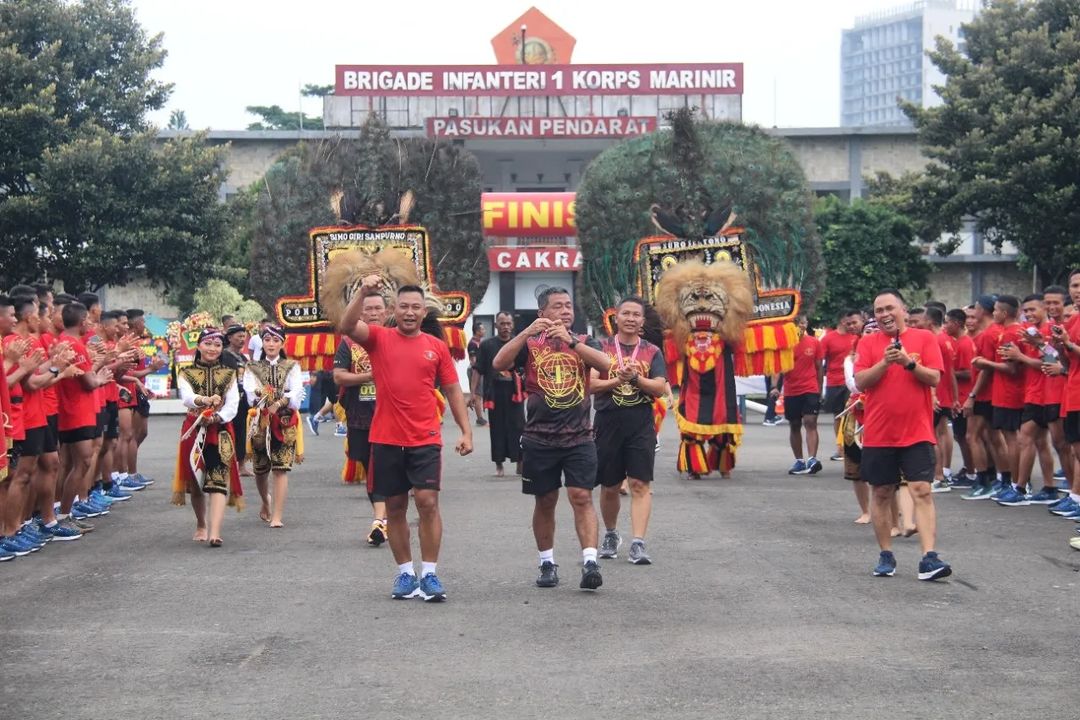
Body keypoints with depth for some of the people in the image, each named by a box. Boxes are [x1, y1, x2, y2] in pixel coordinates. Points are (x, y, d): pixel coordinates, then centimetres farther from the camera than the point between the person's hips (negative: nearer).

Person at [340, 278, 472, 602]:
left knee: (427, 501, -8)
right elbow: (347, 325, -16)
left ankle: (429, 573, -2)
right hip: (386, 439, 0)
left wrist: (466, 431, 1)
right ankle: (405, 572, 16)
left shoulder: (436, 347, 6)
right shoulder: (378, 338, 3)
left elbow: (453, 390, 9)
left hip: (425, 439, 0)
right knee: (395, 506, 7)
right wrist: (363, 293, -29)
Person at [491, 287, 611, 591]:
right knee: (545, 502, 9)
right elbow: (499, 364, -12)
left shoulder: (584, 342, 7)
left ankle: (590, 562, -16)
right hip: (539, 438, 0)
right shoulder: (530, 344, 5)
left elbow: (605, 364, -13)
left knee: (582, 497, -11)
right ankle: (547, 563, 21)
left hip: (579, 437, 0)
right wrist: (527, 332, -21)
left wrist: (571, 341, -23)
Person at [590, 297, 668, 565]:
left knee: (640, 484, -9)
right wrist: (618, 380, -19)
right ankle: (611, 535, 31)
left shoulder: (652, 352, 7)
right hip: (608, 422, 0)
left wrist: (635, 378, -18)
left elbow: (660, 388, -3)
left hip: (641, 425, 0)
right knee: (609, 486, 10)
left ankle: (638, 543, -13)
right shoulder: (602, 348, 5)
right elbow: (590, 384, -5)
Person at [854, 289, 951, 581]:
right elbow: (860, 382, -3)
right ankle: (886, 556, 18)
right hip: (878, 434, 2)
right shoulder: (868, 343, 6)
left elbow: (934, 378, -5)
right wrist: (884, 362, -16)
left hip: (917, 432, -2)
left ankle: (929, 558, -16)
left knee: (922, 491, -10)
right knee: (881, 494, 8)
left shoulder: (924, 338, 2)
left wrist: (909, 362, -19)